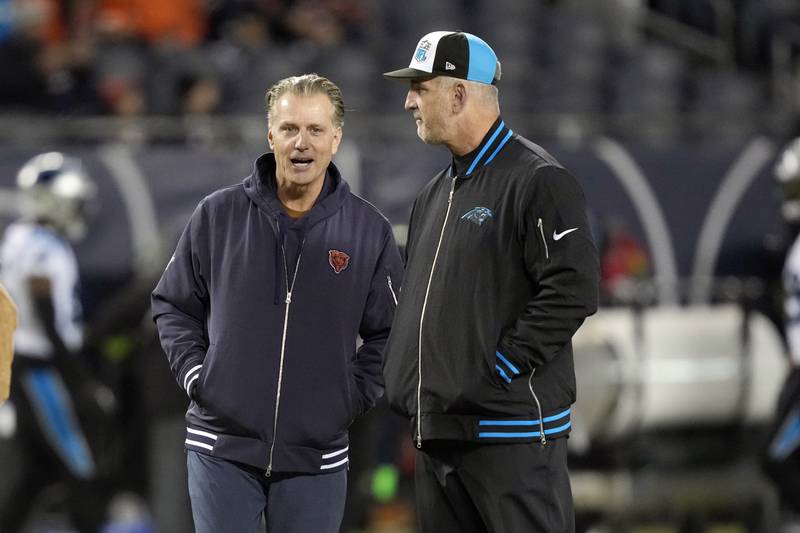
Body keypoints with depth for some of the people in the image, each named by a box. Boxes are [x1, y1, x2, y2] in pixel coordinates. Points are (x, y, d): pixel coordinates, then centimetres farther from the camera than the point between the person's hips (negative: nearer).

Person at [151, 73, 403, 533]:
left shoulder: (369, 230, 2)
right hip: (222, 449, 0)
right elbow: (173, 305, 12)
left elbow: (390, 334, 9)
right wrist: (194, 374, 0)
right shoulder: (218, 215, 1)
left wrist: (353, 395, -1)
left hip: (317, 458, 0)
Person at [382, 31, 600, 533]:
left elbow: (572, 290, -18)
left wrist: (498, 372, -18)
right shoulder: (436, 194, 19)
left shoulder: (538, 182, -9)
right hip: (437, 430, 9)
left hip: (512, 431, -9)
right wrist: (407, 383, 11)